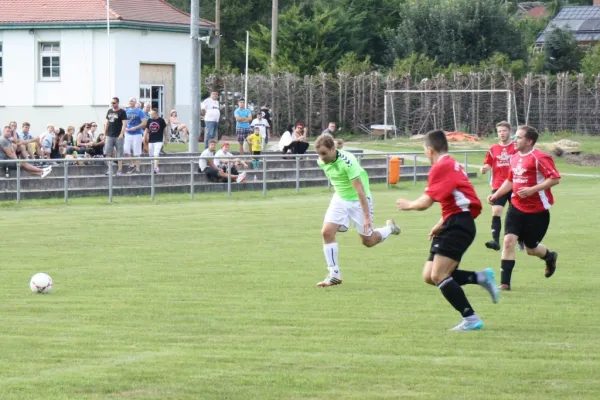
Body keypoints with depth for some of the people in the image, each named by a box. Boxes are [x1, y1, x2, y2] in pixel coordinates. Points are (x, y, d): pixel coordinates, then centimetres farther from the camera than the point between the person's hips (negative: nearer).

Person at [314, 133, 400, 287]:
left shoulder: (347, 161, -32)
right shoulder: (321, 162, -11)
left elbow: (360, 190, -34)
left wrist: (366, 216, -37)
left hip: (358, 199, -5)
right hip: (340, 199, 5)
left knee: (368, 241, 5)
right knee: (327, 232, -13)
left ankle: (390, 228, 37)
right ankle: (334, 275, -5)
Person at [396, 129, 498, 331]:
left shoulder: (441, 167, -12)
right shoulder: (451, 164, 20)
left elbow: (425, 202, -15)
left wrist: (408, 205, 4)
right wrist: (440, 225, 18)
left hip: (459, 224, -10)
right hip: (453, 224, 10)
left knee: (438, 276, -14)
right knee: (429, 276, 6)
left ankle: (471, 319, -12)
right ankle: (481, 277, 9)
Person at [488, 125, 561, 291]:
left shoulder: (539, 158, -16)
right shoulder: (515, 158, 7)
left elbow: (555, 178, -20)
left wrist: (532, 190, -25)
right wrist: (496, 195, 8)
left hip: (537, 211, -5)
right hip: (517, 208, 5)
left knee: (530, 249, 8)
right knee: (508, 240, -12)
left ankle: (550, 257, 44)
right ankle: (505, 282, -8)